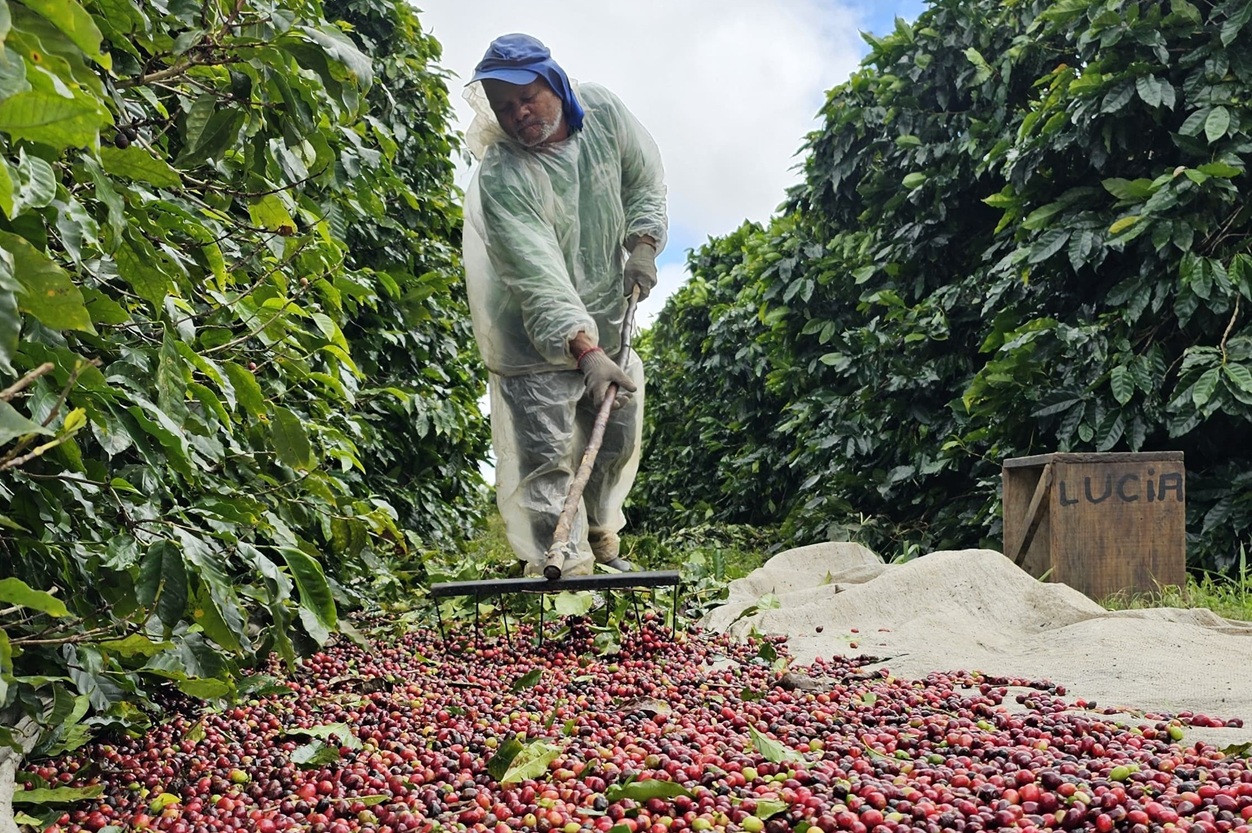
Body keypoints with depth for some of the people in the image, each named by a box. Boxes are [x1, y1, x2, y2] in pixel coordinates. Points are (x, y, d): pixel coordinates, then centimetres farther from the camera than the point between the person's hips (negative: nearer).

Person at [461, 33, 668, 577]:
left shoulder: (603, 111, -11)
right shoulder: (499, 177, -27)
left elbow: (646, 179, 7)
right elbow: (539, 275, -35)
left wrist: (643, 243, -7)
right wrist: (584, 350, -43)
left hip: (610, 313, 6)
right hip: (537, 334, -5)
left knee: (619, 438, 16)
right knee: (546, 455, -10)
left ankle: (600, 535, 37)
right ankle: (563, 566, -2)